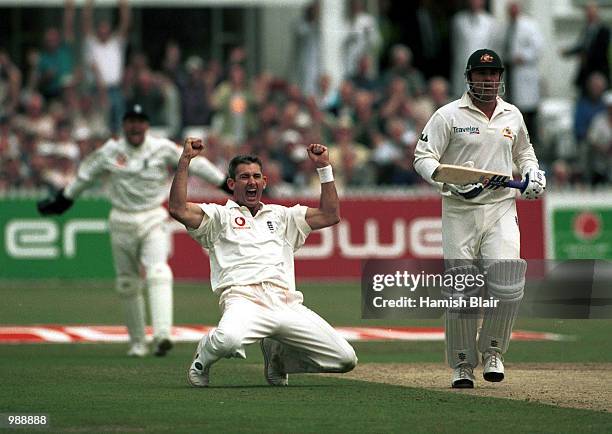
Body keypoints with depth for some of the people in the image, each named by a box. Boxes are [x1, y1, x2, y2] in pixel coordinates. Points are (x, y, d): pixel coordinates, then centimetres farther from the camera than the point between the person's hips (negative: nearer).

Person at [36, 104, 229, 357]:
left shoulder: (163, 149, -2)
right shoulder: (110, 152, 2)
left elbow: (195, 164, 0)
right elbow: (84, 176, 15)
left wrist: (224, 182, -1)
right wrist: (62, 200, 22)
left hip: (153, 220, -2)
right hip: (122, 221, 2)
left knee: (158, 273, -23)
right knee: (127, 284, 7)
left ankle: (162, 334, -35)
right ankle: (137, 343, 19)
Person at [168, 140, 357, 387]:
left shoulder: (281, 216, 31)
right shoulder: (219, 216, 19)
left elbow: (330, 215, 24)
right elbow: (178, 209, 2)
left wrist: (323, 167, 20)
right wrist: (185, 160, -1)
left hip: (289, 305, 4)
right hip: (244, 300, -4)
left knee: (346, 359, -7)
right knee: (228, 339, -41)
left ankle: (278, 356, 19)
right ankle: (203, 359, -1)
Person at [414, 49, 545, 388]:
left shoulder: (513, 116, 13)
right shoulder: (449, 115, -1)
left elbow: (524, 152, 30)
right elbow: (424, 157, -6)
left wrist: (532, 173, 8)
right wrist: (452, 182, -22)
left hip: (501, 210, 2)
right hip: (459, 211, -2)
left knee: (508, 285, -15)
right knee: (461, 290, -4)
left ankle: (492, 351, 6)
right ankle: (462, 365, 9)